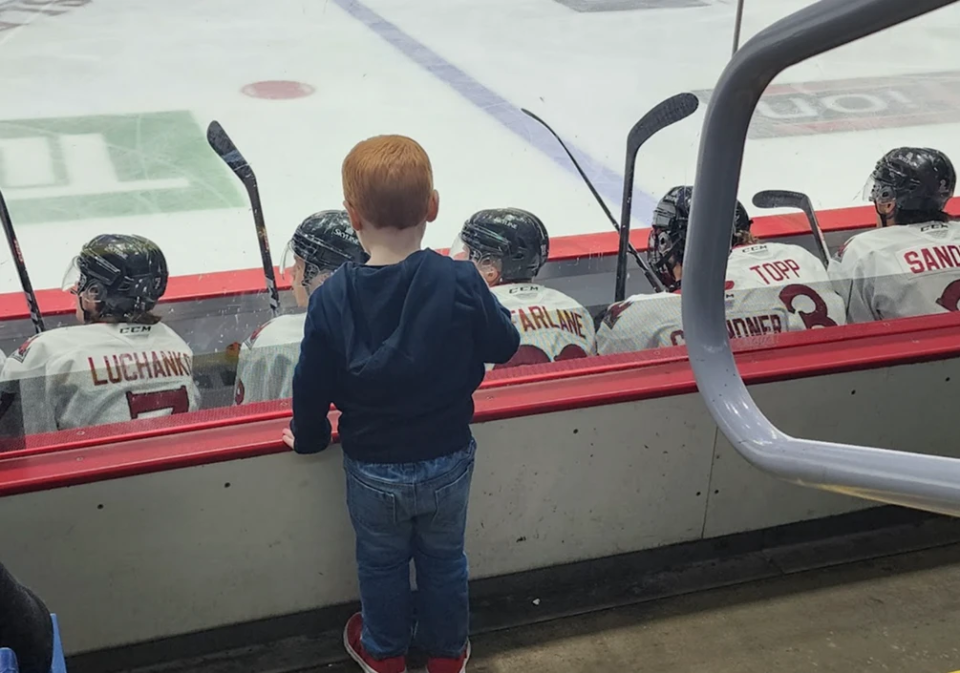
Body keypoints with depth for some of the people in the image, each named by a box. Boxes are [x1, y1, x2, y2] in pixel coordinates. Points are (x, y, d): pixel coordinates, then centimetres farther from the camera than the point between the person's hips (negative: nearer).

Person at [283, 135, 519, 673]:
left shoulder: (332, 299, -20)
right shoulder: (460, 281, -21)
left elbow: (314, 384, -11)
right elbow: (505, 347, -8)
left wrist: (308, 437, 8)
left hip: (374, 471, 0)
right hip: (449, 461, 1)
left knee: (382, 563, 24)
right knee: (445, 558, 23)